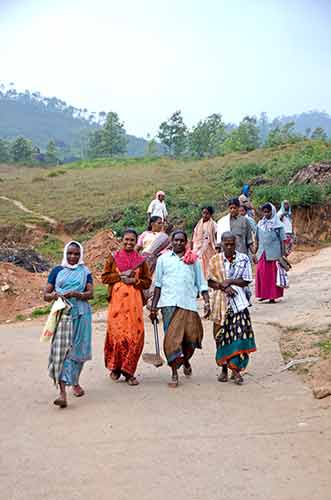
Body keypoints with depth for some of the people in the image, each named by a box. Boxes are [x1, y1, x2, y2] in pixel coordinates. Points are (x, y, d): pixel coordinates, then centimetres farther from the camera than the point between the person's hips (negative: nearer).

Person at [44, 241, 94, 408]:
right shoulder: (57, 271, 10)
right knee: (61, 350, -11)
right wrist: (54, 295, -14)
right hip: (62, 314, -1)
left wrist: (74, 294, -18)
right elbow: (46, 295, 8)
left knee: (77, 349, 7)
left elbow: (90, 293, -1)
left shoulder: (84, 272, 10)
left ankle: (75, 382, 31)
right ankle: (62, 392, -14)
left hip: (81, 314, 1)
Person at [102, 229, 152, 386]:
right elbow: (104, 277, 5)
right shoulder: (113, 258, 10)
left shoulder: (141, 260, 11)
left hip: (134, 300, 1)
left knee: (135, 334, -5)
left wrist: (135, 281, -7)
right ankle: (115, 367, 14)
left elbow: (147, 282, 10)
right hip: (117, 299, -1)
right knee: (116, 333, -5)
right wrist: (121, 275, -7)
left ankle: (128, 370, 6)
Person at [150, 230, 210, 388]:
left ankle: (185, 360, 31)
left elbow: (201, 283, 13)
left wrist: (207, 302, 1)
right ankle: (174, 374, 7)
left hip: (189, 303, 1)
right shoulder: (163, 259, 12)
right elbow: (158, 284, 12)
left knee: (192, 336, -2)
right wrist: (153, 307, 8)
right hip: (169, 303, -1)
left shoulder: (193, 260, 14)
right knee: (171, 337, -4)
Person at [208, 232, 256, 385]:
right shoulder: (214, 260, 3)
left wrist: (229, 281, -12)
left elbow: (246, 281, 0)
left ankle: (236, 369, 0)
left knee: (240, 333, -9)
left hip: (238, 302, -1)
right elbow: (210, 282, 1)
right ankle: (224, 368, 18)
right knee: (222, 335, 5)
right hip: (220, 302, 1)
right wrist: (224, 287, -14)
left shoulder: (244, 259, 1)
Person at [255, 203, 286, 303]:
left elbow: (282, 240, -2)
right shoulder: (260, 224, 9)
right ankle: (264, 294, 9)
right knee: (261, 273, -4)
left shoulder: (278, 225, -2)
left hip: (274, 253, -3)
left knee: (273, 274, 1)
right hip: (262, 253, 3)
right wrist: (256, 253, 12)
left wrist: (283, 254, -6)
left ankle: (273, 296, 9)